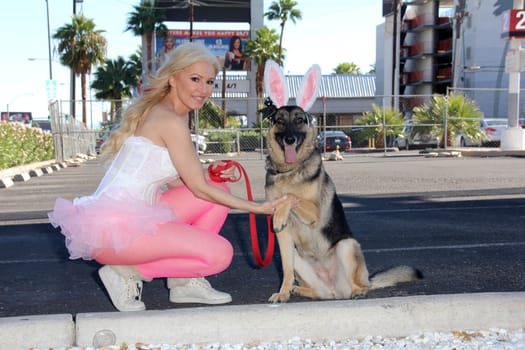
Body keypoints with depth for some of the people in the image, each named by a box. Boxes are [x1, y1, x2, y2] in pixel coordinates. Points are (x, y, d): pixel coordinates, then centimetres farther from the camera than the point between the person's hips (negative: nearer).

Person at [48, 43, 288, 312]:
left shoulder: (156, 112, 14)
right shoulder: (171, 121, -15)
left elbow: (174, 179, 15)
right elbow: (199, 188, -11)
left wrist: (210, 174, -2)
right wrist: (256, 208, -4)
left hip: (128, 217, 10)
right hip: (115, 227, -10)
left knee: (219, 188, 8)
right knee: (219, 254, -14)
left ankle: (185, 282, 11)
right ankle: (127, 273, -2)